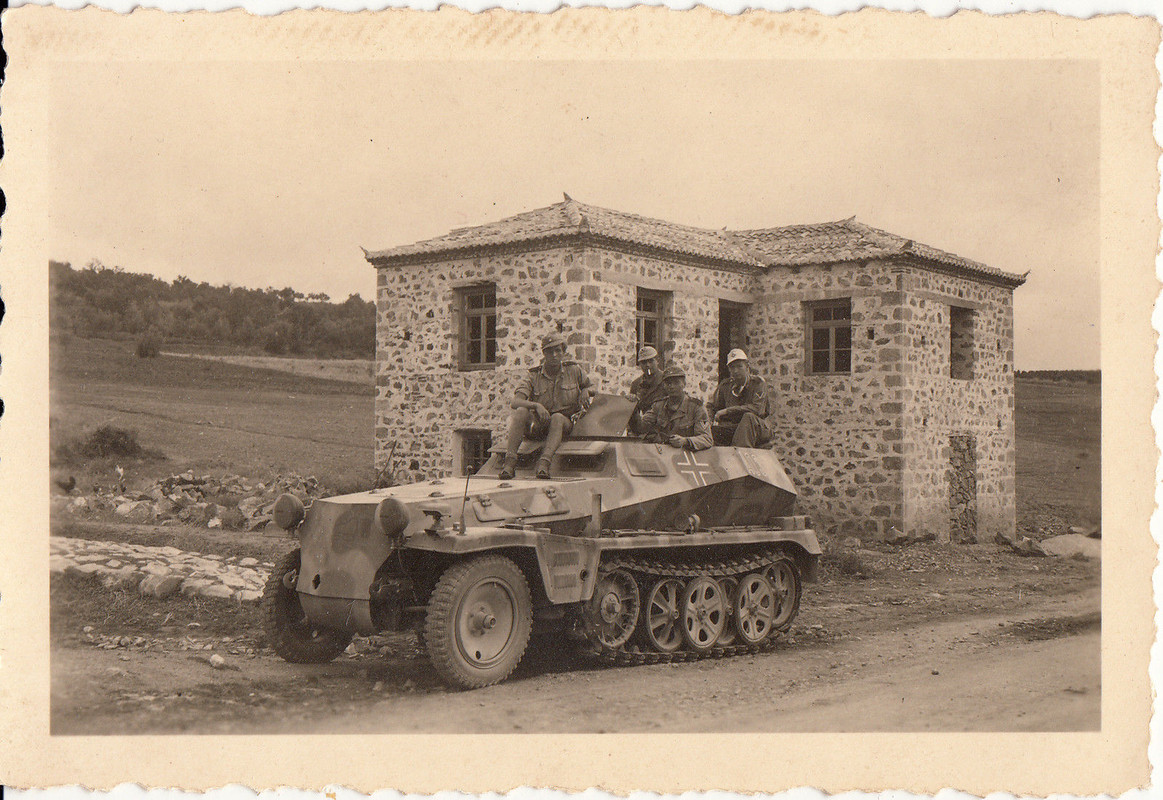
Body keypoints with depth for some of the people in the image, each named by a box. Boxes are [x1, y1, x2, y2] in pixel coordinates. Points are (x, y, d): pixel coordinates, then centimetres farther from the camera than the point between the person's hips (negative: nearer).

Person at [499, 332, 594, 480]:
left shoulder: (574, 370, 4)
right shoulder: (534, 376, -1)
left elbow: (592, 387, 22)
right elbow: (515, 403, -13)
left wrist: (586, 391, -4)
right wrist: (536, 405, -33)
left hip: (565, 423, 0)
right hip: (538, 425, 0)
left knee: (557, 417, -36)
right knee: (521, 412, -30)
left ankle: (544, 461, -53)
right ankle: (510, 460, -39)